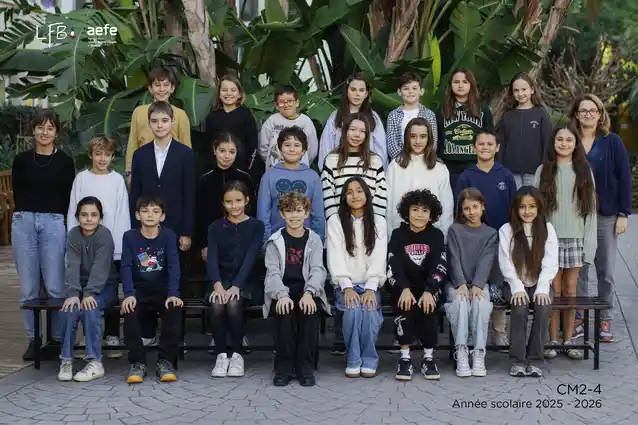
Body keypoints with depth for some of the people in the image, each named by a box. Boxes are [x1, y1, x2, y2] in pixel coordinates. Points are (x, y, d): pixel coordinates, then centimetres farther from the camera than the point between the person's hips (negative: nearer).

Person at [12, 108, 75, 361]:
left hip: (54, 224, -1)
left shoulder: (64, 162, 5)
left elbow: (68, 197, 7)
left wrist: (52, 216, 4)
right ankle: (33, 339, 13)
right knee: (28, 287, 3)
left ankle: (58, 338, 6)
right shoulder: (21, 160, 9)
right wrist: (26, 214, 8)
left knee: (55, 287, -6)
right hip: (23, 223, 2)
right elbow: (17, 194, 13)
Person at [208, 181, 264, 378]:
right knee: (216, 305, -31)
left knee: (233, 303, -32)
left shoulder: (256, 226, 3)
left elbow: (250, 258, -10)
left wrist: (236, 286, -25)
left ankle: (237, 354, -13)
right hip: (220, 280, 2)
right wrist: (217, 285, -26)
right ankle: (221, 354, -14)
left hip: (245, 282, -2)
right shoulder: (216, 227, 8)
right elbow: (211, 258, -6)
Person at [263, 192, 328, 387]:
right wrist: (282, 295, -25)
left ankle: (305, 367, -16)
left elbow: (318, 270, -4)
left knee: (310, 312, -32)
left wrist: (308, 293, -25)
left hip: (307, 291, 1)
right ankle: (283, 368, -16)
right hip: (282, 292, 0)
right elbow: (273, 272, -5)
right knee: (285, 313, -33)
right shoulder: (275, 242, 7)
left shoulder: (314, 240, 8)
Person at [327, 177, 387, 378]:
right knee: (353, 309, -32)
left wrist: (371, 288, -18)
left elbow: (379, 258, -4)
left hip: (370, 285, 1)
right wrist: (347, 287, -19)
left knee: (369, 310, -31)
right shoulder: (335, 221, 3)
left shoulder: (379, 222, 7)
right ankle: (353, 360, -14)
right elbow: (336, 257, -6)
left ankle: (369, 360, -12)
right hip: (346, 285, -1)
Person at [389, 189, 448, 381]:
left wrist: (428, 292, -25)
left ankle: (428, 357, -14)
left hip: (428, 287, 0)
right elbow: (394, 266, -8)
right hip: (404, 287, 0)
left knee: (427, 307, -29)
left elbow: (439, 267, -9)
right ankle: (404, 357, -21)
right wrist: (404, 289, -26)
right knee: (406, 306, -30)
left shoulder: (436, 236, 3)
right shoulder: (398, 235, 3)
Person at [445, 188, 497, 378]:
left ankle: (479, 353, -32)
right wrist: (461, 284, -19)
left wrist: (477, 285, -20)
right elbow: (454, 259, -3)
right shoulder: (455, 230, 9)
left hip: (479, 283, 1)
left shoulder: (491, 234, 11)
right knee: (460, 301, -33)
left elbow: (486, 261, -3)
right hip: (456, 283, 0)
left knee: (480, 302, -32)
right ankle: (461, 352, -35)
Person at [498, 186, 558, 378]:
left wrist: (542, 289, -17)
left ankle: (534, 359, -20)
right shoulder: (506, 230, 0)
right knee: (520, 307, -30)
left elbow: (550, 263, -5)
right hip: (515, 284, -1)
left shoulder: (547, 229, 2)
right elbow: (506, 263, -5)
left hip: (540, 283, 1)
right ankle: (518, 360, -21)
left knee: (544, 307, -29)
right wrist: (518, 288, -17)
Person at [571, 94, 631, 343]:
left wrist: (623, 214, -5)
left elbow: (624, 178, 0)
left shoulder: (612, 142, 1)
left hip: (606, 215, -1)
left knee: (606, 270, 4)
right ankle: (578, 319, 11)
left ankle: (605, 320, 13)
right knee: (578, 270, 3)